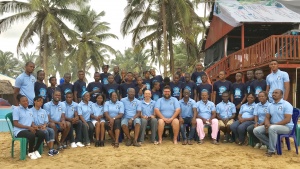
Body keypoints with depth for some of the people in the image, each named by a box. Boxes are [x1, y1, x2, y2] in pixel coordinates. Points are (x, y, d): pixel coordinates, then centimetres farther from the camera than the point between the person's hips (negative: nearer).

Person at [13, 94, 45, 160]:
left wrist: (34, 126, -8)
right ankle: (30, 152, -8)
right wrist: (28, 127, -17)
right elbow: (15, 123, -11)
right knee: (32, 135, -35)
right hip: (19, 131, -6)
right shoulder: (16, 109, -3)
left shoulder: (30, 111, 19)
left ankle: (35, 150, 2)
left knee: (42, 134, -20)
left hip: (29, 129, 6)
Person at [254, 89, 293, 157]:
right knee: (256, 130, -11)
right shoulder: (270, 105, 11)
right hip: (272, 126, 7)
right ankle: (271, 145, 0)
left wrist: (273, 124, -23)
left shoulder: (286, 105, -10)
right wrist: (267, 124, -14)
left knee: (272, 128, -39)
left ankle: (272, 150, -22)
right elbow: (267, 117, 10)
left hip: (286, 127, -7)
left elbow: (287, 120, -19)